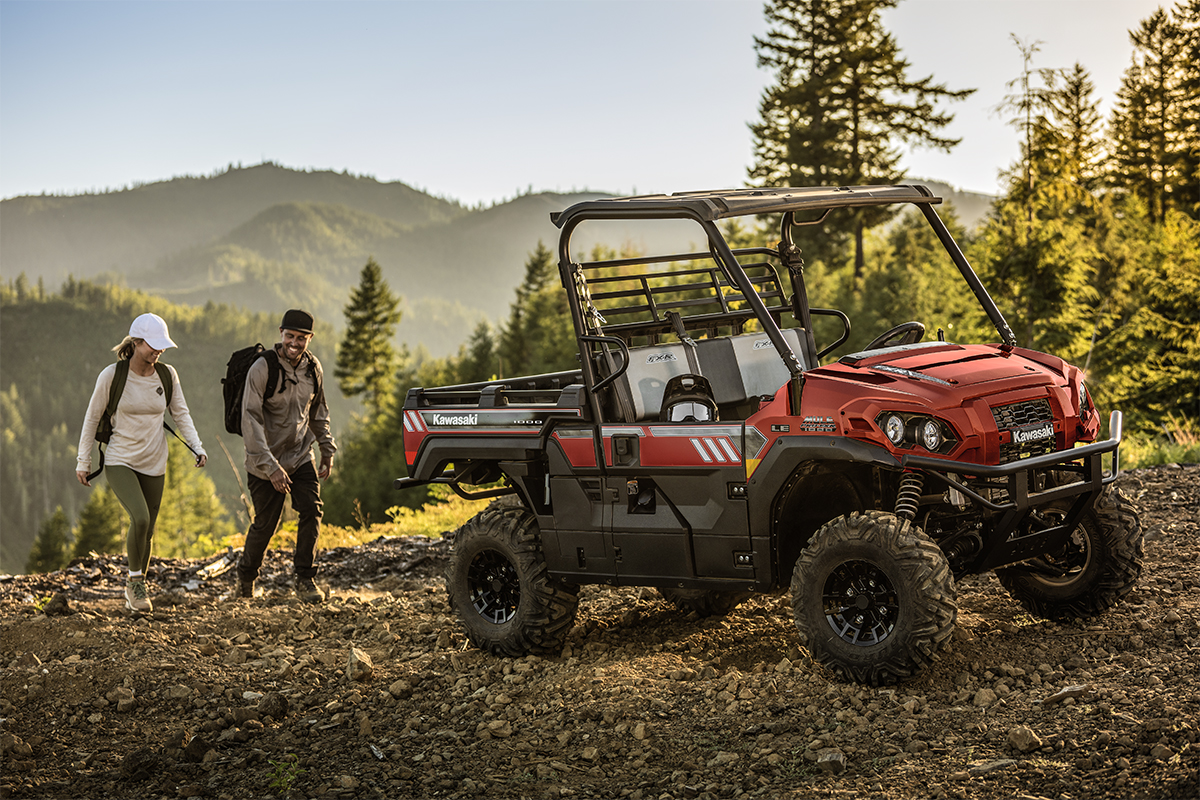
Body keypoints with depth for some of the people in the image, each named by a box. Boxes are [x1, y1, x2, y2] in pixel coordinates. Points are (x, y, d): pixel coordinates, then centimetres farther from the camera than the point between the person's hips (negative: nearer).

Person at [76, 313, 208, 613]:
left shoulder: (167, 375, -3)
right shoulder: (112, 375, -12)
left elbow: (181, 413, 7)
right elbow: (92, 418, -2)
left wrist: (197, 447, -7)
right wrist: (83, 461, 1)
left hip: (154, 464, 4)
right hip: (119, 461, -4)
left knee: (147, 531, 8)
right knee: (140, 518, -24)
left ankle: (136, 589, 28)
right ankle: (135, 579, -3)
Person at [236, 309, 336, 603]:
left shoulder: (312, 368, 0)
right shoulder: (262, 369, -19)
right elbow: (251, 421, -23)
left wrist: (327, 449, 16)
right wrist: (271, 467, -28)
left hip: (301, 457, 4)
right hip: (265, 462, -4)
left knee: (311, 511, -13)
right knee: (265, 524, 4)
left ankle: (305, 580, -4)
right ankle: (246, 576, 29)